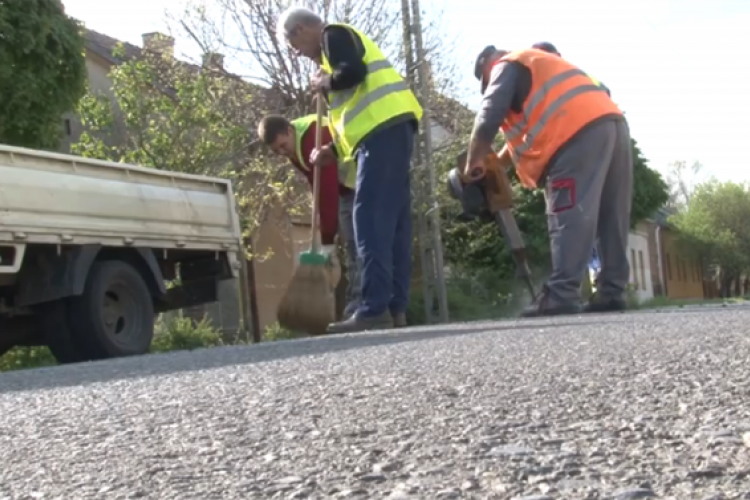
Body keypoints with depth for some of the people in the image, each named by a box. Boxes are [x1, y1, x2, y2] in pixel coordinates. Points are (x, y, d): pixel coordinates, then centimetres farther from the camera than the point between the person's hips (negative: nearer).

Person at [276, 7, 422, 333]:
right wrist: (331, 150, 18)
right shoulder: (336, 43, 32)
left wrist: (324, 84, 1)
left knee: (371, 220, -14)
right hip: (389, 128, 10)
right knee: (393, 221, 5)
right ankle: (395, 308, 4)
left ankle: (375, 310, -19)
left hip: (384, 127, -10)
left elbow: (353, 72, -18)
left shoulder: (334, 34, 4)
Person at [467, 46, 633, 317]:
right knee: (612, 218, 6)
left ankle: (562, 296, -18)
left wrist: (474, 164, 9)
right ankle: (612, 293, 5)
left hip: (581, 132, -9)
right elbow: (528, 128, 38)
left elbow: (489, 119, -2)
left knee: (569, 217, -13)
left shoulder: (507, 66, 12)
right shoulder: (540, 67, 39)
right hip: (612, 122, 9)